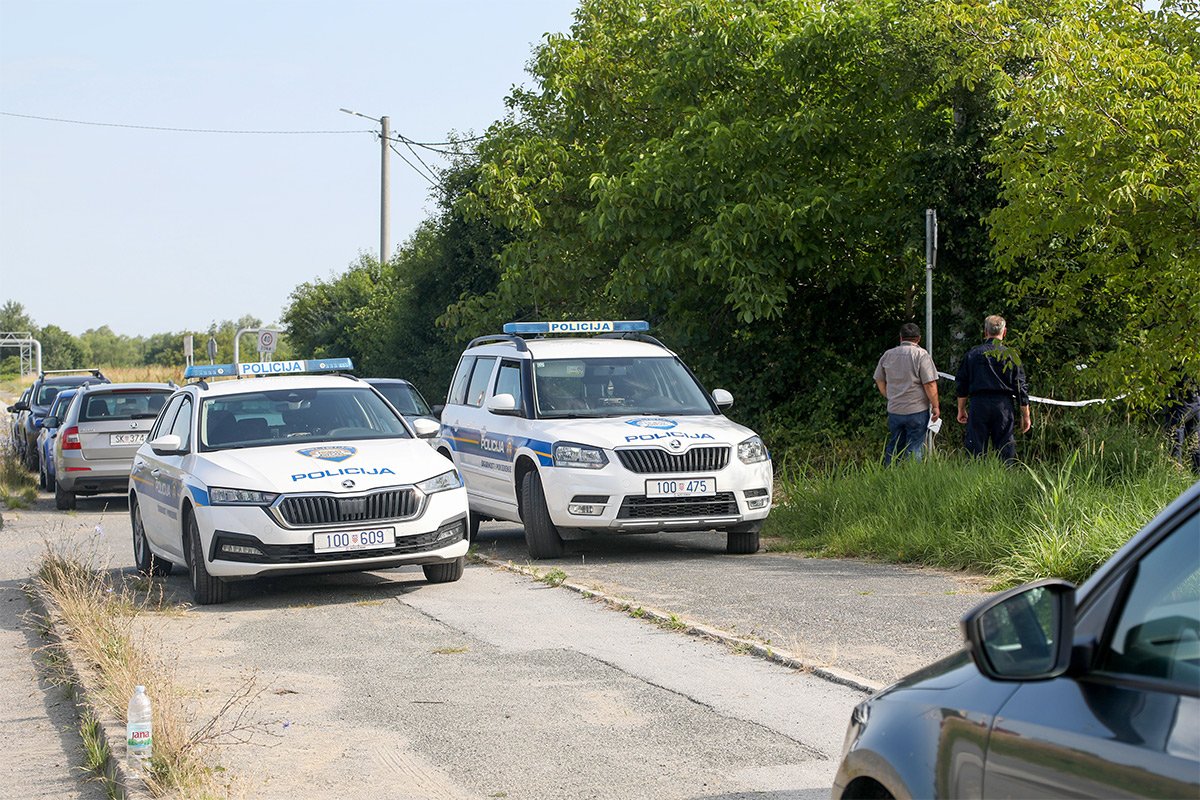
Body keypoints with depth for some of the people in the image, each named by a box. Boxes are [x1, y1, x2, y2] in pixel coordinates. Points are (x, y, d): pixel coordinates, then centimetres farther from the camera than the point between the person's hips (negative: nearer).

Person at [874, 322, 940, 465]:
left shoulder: (887, 355, 8)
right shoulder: (922, 354, -8)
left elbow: (880, 382, 16)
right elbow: (930, 384, -12)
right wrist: (935, 406, -4)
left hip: (894, 410, 5)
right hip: (917, 410, -5)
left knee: (893, 448, 14)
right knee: (914, 448, -1)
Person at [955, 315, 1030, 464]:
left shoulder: (972, 354, 6)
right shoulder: (1011, 355, 2)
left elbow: (961, 385, 10)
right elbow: (1020, 387, 3)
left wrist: (961, 410, 20)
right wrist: (1025, 416, 9)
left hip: (978, 403, 1)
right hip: (1003, 405, -1)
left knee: (975, 451, 1)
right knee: (1005, 451, 2)